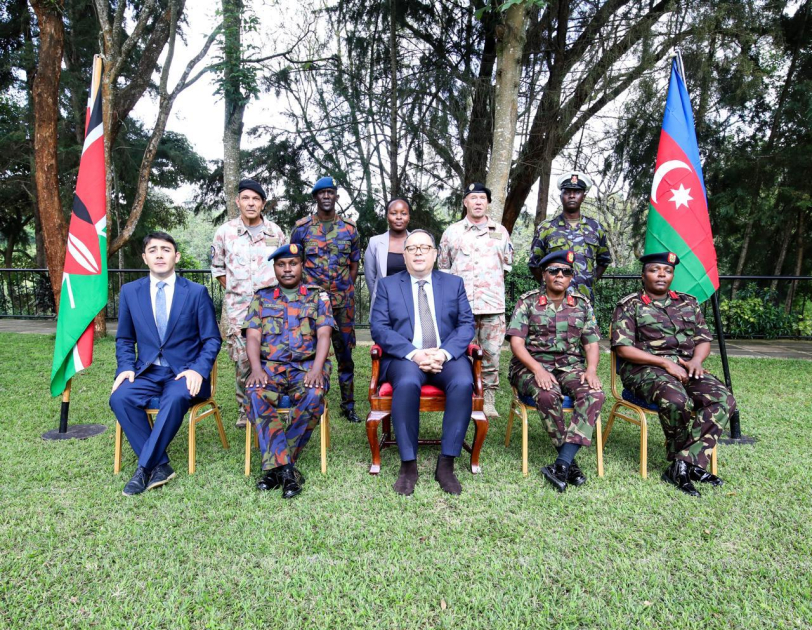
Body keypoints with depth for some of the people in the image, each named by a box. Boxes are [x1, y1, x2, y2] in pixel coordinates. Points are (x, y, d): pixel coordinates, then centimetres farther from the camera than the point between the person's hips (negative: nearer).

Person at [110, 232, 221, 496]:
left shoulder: (196, 292, 1)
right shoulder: (130, 291, 9)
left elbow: (212, 340, 1)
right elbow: (124, 339, 15)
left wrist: (198, 370, -15)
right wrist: (126, 367, -4)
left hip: (184, 372, -3)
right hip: (147, 372, 3)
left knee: (175, 398, -34)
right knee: (120, 398, -26)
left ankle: (144, 468, -20)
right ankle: (159, 466, -18)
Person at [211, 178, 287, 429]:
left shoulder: (275, 232, 5)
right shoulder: (225, 232, 4)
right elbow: (218, 268, 14)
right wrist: (234, 291, 8)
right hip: (238, 308, 0)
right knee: (242, 361, 1)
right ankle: (245, 410, 15)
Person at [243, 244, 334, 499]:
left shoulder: (318, 296, 13)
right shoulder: (261, 298, 17)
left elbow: (323, 335, 1)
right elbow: (253, 336, 6)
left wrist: (316, 369, -17)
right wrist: (256, 368, -13)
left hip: (307, 365, -1)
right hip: (270, 366, 1)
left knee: (314, 396, -34)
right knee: (256, 395, -32)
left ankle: (275, 464, -21)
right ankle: (285, 469, -30)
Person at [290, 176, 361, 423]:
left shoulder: (349, 228, 6)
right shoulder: (302, 227, 3)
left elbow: (354, 263, 11)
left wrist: (346, 290, 2)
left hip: (343, 301, 1)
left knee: (345, 354, 7)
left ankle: (348, 405, 18)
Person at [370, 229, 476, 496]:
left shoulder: (454, 283, 16)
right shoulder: (387, 285, 12)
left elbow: (467, 324, 6)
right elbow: (379, 328, 0)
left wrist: (445, 353, -13)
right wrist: (414, 354, -16)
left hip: (447, 356, 2)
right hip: (405, 357, -1)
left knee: (463, 383, -31)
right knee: (407, 383, -35)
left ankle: (446, 465, -20)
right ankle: (408, 465, -21)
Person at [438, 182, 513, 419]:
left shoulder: (501, 232, 12)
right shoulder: (452, 232, 9)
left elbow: (507, 264, 22)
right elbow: (443, 267, 15)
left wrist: (492, 281, 15)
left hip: (493, 304, 1)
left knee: (491, 354, 3)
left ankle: (488, 400, 13)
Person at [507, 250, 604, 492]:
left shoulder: (582, 304, 13)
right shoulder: (528, 301, 4)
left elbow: (591, 343, 10)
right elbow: (516, 341, -5)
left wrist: (591, 370, -11)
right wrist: (538, 369, -20)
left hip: (570, 366, 3)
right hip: (532, 365, -3)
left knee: (595, 394, -28)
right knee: (547, 394, -36)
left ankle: (562, 463, -33)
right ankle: (570, 461, -19)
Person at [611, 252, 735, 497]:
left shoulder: (688, 303, 19)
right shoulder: (629, 305, 3)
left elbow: (704, 339, 19)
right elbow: (623, 348, -7)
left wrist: (696, 360, -5)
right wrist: (665, 362, -15)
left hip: (685, 367, 6)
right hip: (645, 368, -5)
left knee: (724, 400, -23)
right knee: (677, 401, -35)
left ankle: (682, 465, -23)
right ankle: (692, 463, -11)